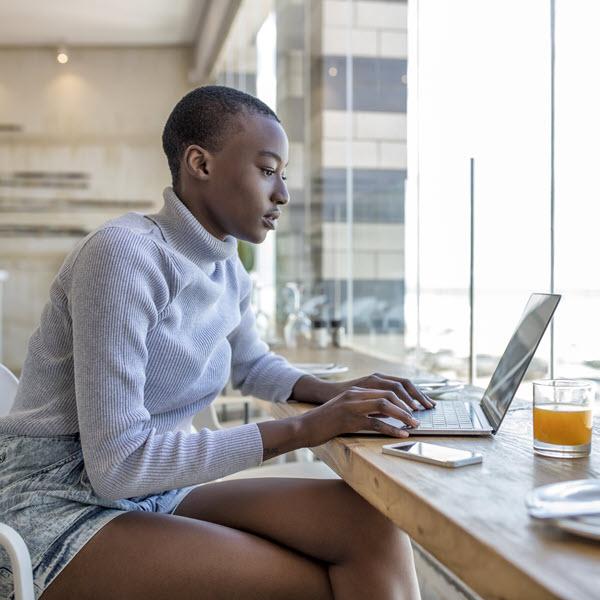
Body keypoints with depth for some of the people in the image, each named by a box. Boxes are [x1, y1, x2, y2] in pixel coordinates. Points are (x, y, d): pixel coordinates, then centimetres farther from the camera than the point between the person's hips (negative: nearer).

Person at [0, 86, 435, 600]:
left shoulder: (228, 272, 4)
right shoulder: (125, 255, -20)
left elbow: (252, 366, 25)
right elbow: (118, 463, -24)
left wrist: (336, 393, 3)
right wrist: (301, 430, -23)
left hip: (159, 492, 7)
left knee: (370, 526, -16)